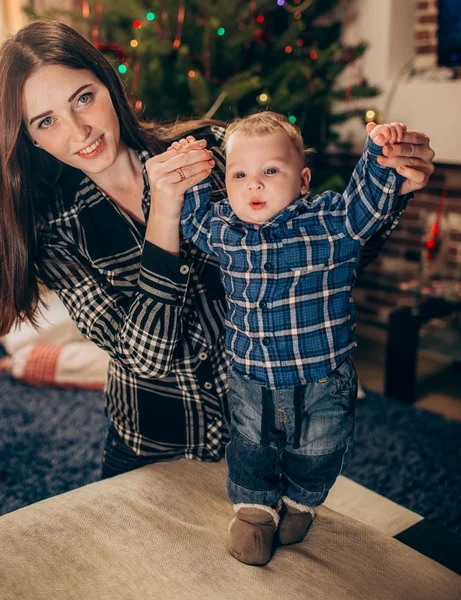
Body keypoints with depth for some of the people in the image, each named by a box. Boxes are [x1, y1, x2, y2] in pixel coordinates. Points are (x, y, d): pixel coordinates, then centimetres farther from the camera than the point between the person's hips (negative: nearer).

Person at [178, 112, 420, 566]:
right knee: (251, 451, 18)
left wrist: (380, 151, -30)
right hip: (251, 382, 1)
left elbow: (371, 203, -15)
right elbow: (193, 218, 12)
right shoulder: (223, 229, -5)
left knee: (316, 455, 21)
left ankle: (299, 501, 51)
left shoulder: (330, 222, -14)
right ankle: (254, 507, 46)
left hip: (323, 384, -1)